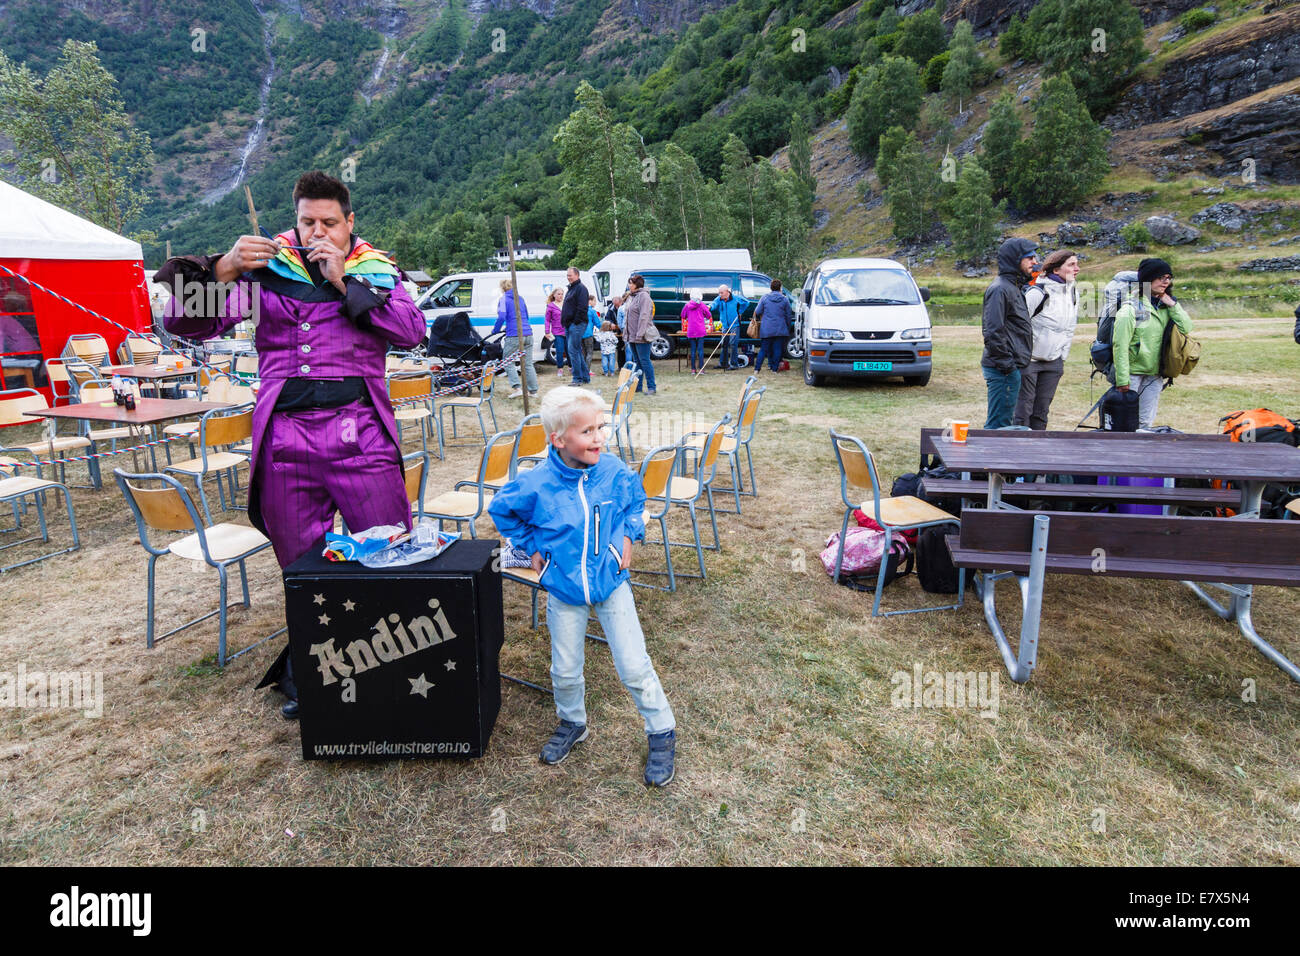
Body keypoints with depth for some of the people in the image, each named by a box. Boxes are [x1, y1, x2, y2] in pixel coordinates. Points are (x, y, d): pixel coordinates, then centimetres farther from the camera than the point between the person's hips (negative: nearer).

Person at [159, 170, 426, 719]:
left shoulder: (374, 271, 10)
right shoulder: (266, 271, 11)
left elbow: (413, 330, -8)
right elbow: (185, 324, 4)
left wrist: (344, 283, -9)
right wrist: (223, 269, -12)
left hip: (360, 438, -1)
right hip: (285, 442, 2)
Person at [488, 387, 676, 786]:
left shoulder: (614, 471, -14)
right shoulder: (536, 484, -19)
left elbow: (636, 499, 9)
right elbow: (501, 510, 3)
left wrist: (629, 536, -1)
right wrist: (531, 547, 2)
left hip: (612, 584, 0)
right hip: (564, 592, 0)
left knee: (634, 667, 3)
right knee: (565, 671, 15)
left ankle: (662, 732, 24)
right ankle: (572, 723, 44)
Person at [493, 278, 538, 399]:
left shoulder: (503, 299, -2)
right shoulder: (520, 298, 17)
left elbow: (501, 317, -14)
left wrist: (495, 330, 2)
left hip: (514, 336, -6)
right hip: (528, 334, 6)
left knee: (508, 362, 6)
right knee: (528, 364, 10)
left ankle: (516, 388, -6)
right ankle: (533, 390, 10)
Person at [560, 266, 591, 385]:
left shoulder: (581, 288, -8)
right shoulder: (570, 289, 22)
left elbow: (582, 307, -17)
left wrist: (576, 322, -19)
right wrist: (565, 323, 19)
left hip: (577, 325, -10)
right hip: (569, 325, 10)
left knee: (573, 350, -14)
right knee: (577, 351, 11)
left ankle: (578, 379, -11)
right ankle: (585, 377, 17)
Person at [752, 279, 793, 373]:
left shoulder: (764, 298, 0)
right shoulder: (785, 299, 2)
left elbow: (757, 312, 1)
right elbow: (788, 316, 6)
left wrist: (759, 319, 23)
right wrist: (788, 328, 17)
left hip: (766, 329, 1)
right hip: (780, 329, 0)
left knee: (763, 349, 7)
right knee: (778, 349, 6)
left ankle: (757, 368, 3)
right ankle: (775, 368, 7)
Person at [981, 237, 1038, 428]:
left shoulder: (1016, 287, 19)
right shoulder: (1000, 288, -13)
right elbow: (993, 332, -20)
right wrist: (1006, 364, -19)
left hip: (1013, 367, 10)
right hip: (1004, 369, -10)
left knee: (1003, 420, 15)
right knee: (999, 422, -7)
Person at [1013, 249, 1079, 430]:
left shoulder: (1074, 293, 9)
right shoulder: (1038, 292, -13)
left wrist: (1063, 356, 18)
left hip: (1054, 362, 6)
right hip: (1029, 359, -6)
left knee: (1042, 411, 8)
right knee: (1023, 408, -6)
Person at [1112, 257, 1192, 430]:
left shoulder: (1165, 307, 10)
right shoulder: (1132, 307, -11)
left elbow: (1186, 328, 2)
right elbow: (1120, 345, -15)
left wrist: (1172, 304, -5)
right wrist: (1122, 379, -19)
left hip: (1154, 375, 6)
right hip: (1133, 373, -6)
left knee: (1146, 422, 8)